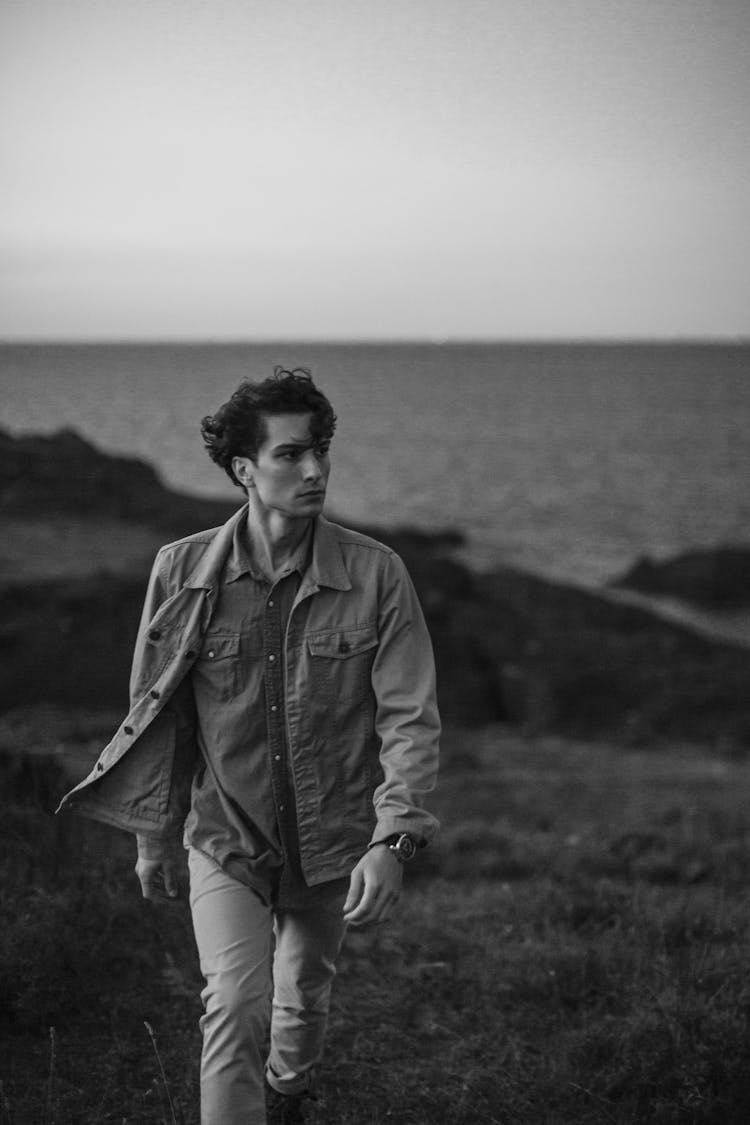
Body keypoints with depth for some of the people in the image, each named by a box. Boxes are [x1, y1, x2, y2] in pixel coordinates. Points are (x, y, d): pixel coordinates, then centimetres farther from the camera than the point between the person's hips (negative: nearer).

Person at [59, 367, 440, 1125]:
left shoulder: (375, 574, -12)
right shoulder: (183, 572, -10)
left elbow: (410, 716, -12)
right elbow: (156, 712, 2)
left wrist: (392, 841, -22)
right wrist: (155, 836, 8)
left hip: (332, 839, 1)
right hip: (225, 838, -1)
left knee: (304, 998, 20)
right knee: (236, 1006, -17)